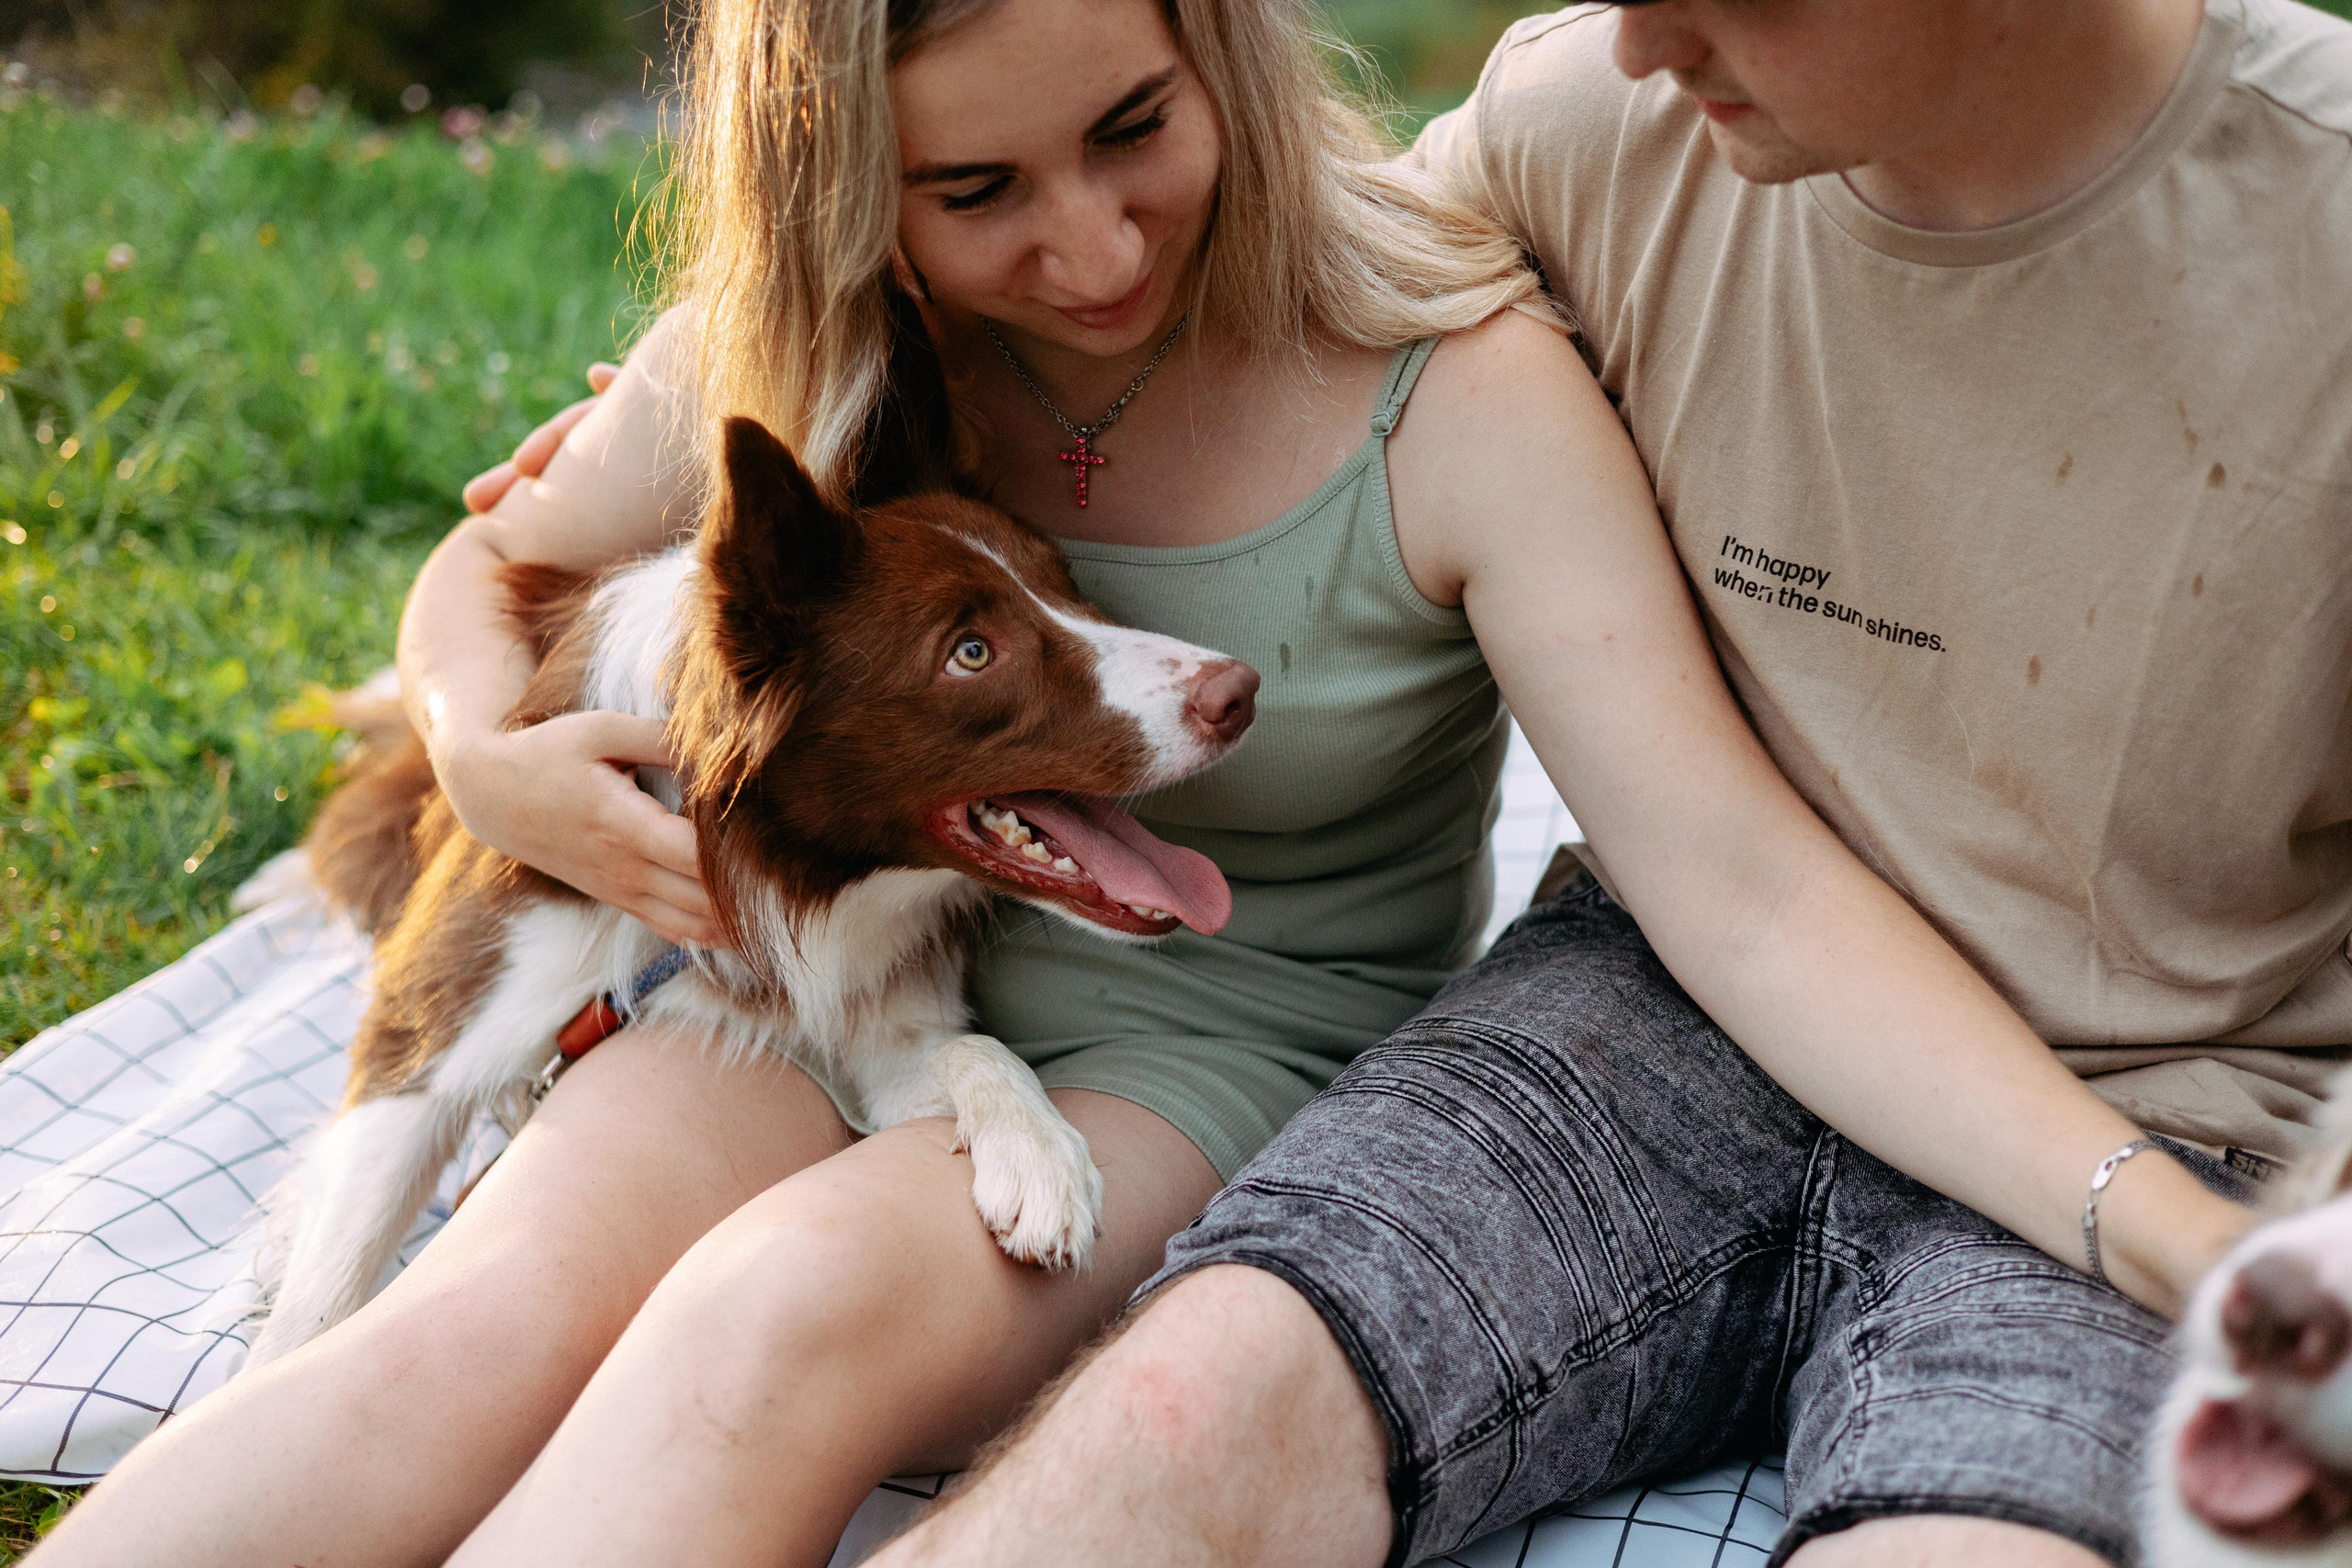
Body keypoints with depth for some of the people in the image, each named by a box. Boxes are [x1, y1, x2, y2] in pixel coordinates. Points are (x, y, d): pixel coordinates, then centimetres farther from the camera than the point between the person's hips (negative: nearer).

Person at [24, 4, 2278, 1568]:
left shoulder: (1453, 388, -16)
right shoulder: (802, 350, -3)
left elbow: (1737, 881, -23)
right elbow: (491, 564, 13)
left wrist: (2170, 1231, -34)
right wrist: (495, 761, -10)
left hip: (1237, 1073, -3)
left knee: (780, 1319, -32)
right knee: (488, 1318, -26)